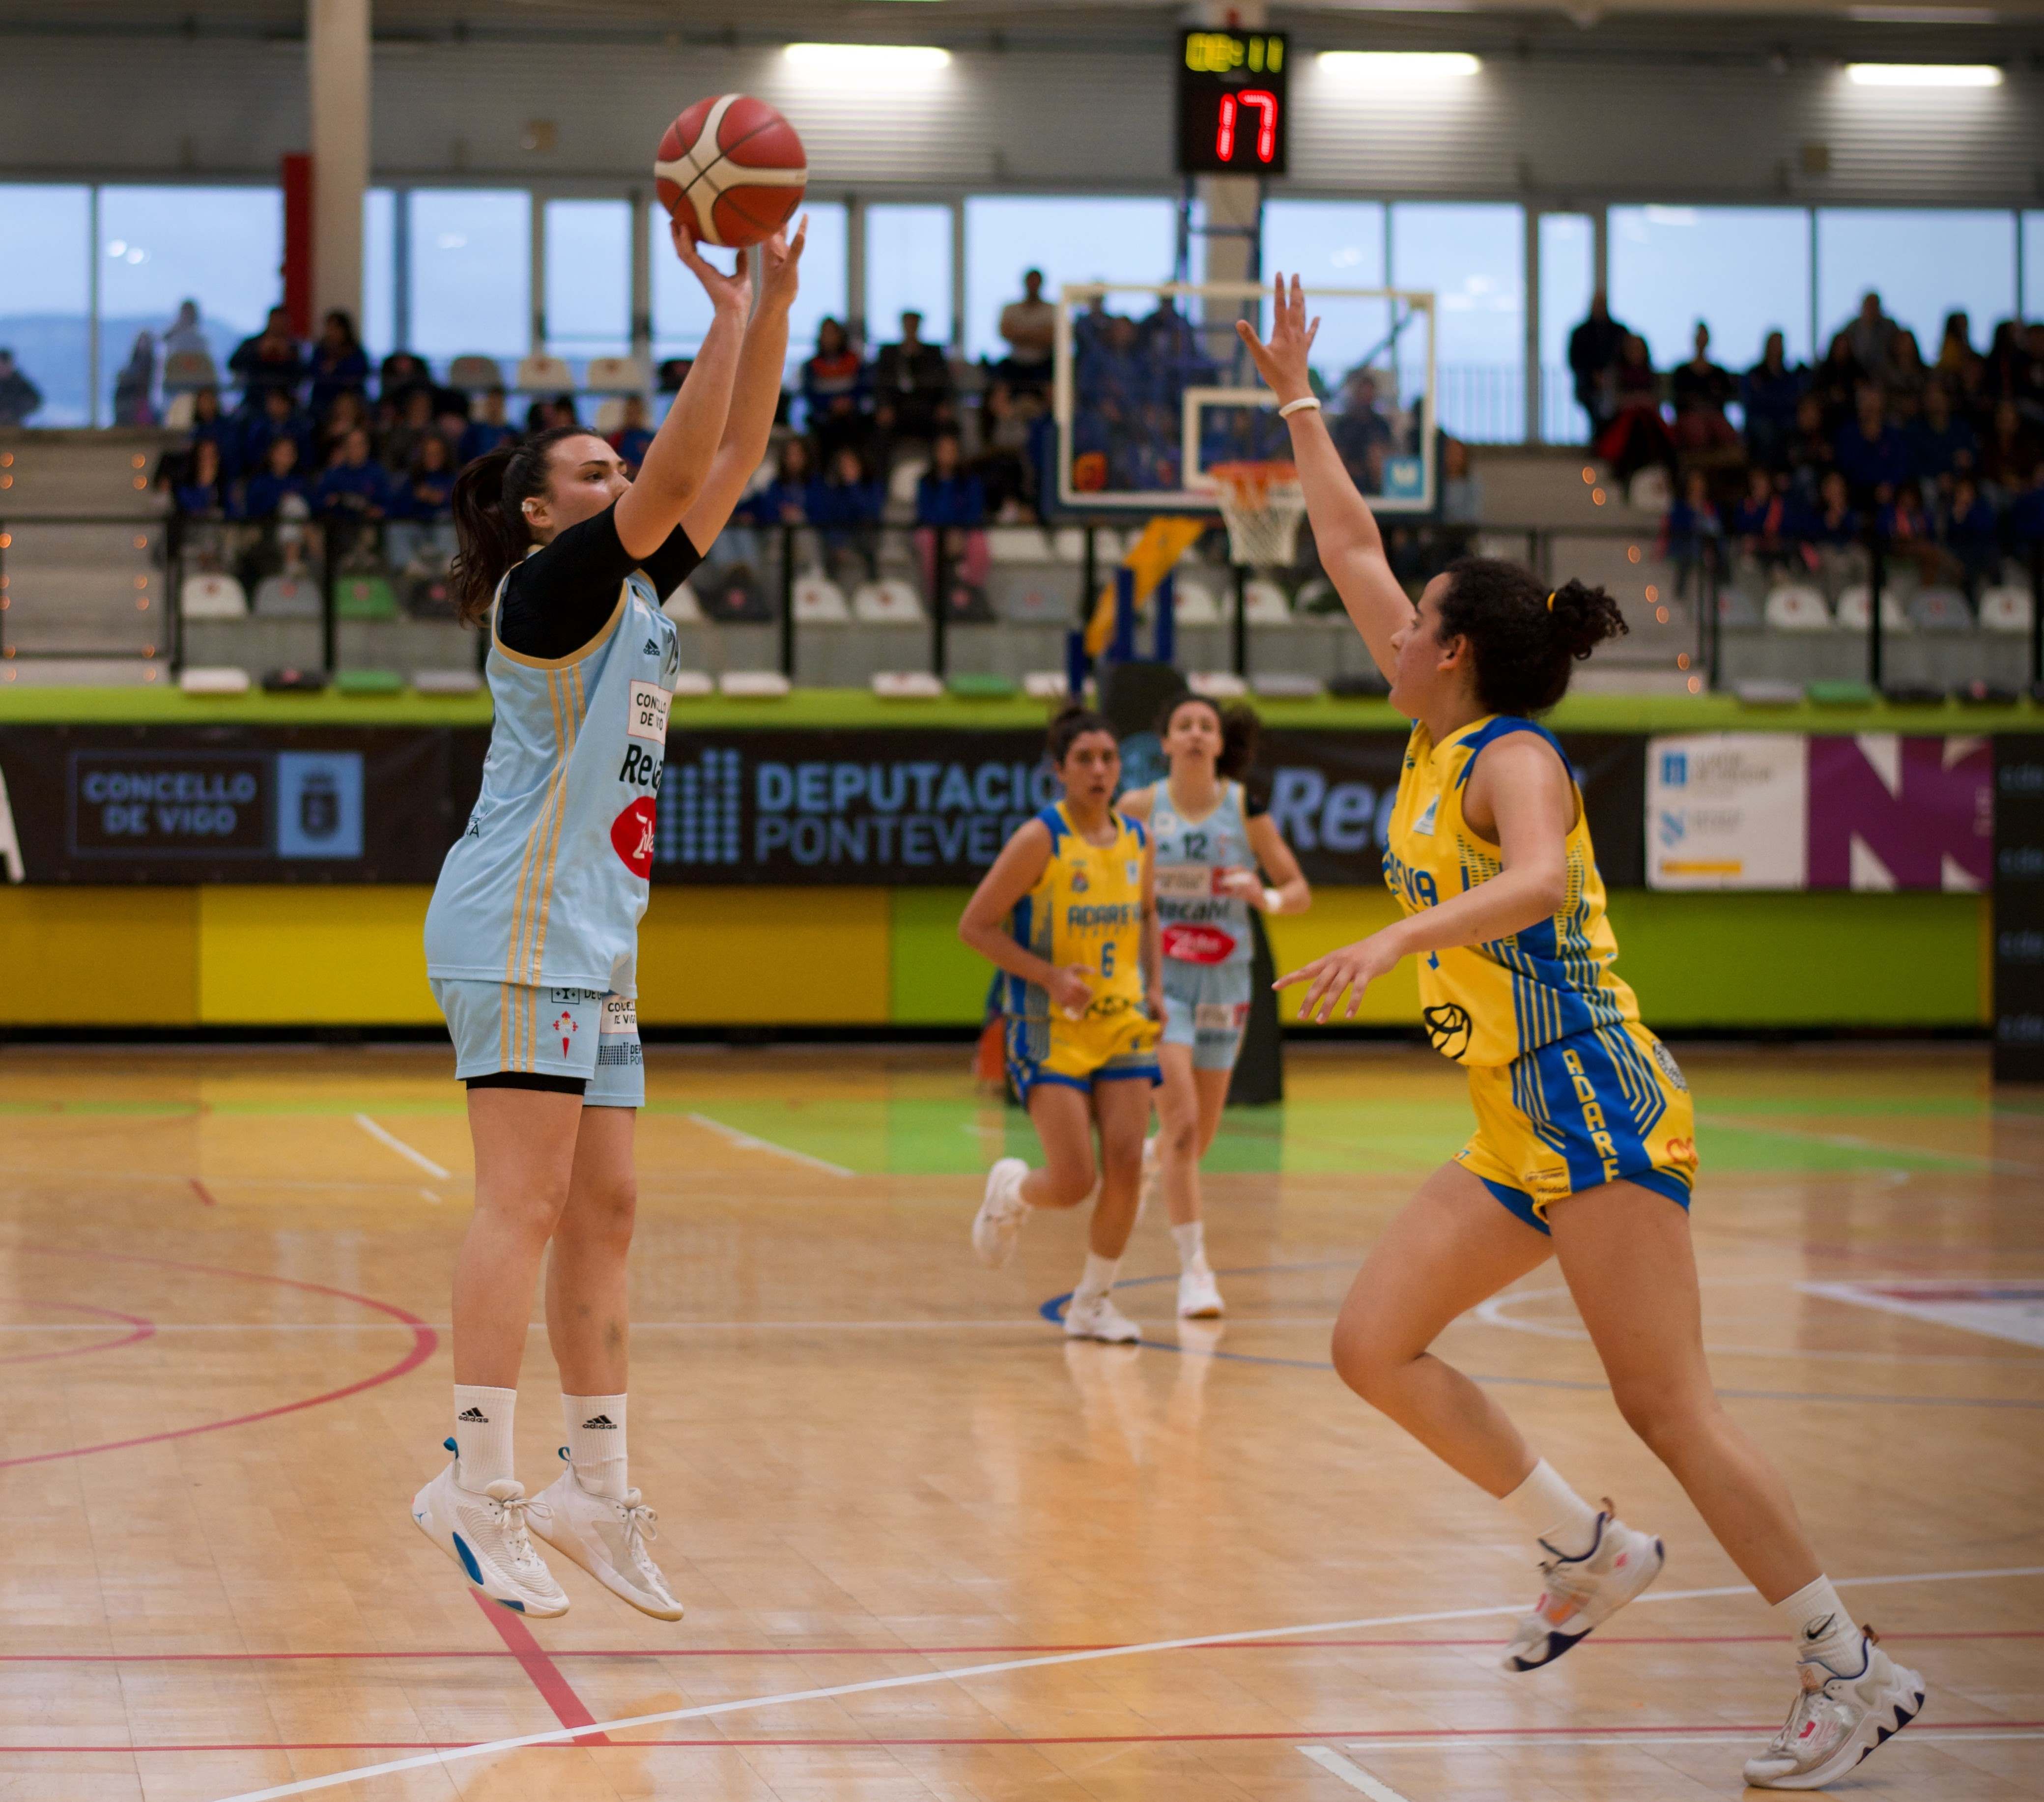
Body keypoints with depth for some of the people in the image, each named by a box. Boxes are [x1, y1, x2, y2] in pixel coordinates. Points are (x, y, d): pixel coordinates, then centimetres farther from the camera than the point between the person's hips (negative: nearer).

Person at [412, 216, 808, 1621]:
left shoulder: (639, 593, 17)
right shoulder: (550, 588, -6)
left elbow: (733, 460, 16)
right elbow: (681, 473, -18)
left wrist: (776, 304, 9)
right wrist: (728, 316, -16)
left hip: (598, 939, 10)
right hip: (523, 926, -9)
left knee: (603, 1212, 7)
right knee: (527, 1201, -15)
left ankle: (599, 1489, 9)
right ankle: (479, 1482, -17)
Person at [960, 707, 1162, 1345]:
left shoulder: (1136, 841, 7)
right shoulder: (1040, 839, -11)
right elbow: (975, 926, -11)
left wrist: (1154, 984, 10)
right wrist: (1051, 977, -18)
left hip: (1123, 1025, 5)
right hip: (1051, 1029, -5)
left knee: (1126, 1168, -4)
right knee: (1073, 1182, -11)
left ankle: (1093, 1301, 13)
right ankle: (1010, 1192, 24)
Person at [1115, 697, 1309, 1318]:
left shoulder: (1245, 807, -3)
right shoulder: (1139, 809, -6)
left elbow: (1300, 892, 0)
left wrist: (1266, 897, -21)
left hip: (1224, 980, 3)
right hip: (1159, 980, -3)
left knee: (1202, 1134, 13)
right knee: (1181, 1119, -17)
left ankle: (1148, 1163, 49)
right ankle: (1194, 1267, -11)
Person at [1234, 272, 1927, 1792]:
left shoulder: (1513, 757, -11)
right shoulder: (1442, 740, 13)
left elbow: (1539, 880, -34)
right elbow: (1352, 549, 22)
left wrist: (1391, 942, -46)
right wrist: (1297, 400, 26)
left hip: (1597, 1109, -9)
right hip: (1519, 1135, 9)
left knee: (1669, 1406, -11)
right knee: (1374, 1343, 2)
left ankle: (1853, 1670, -6)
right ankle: (1593, 1552, 10)